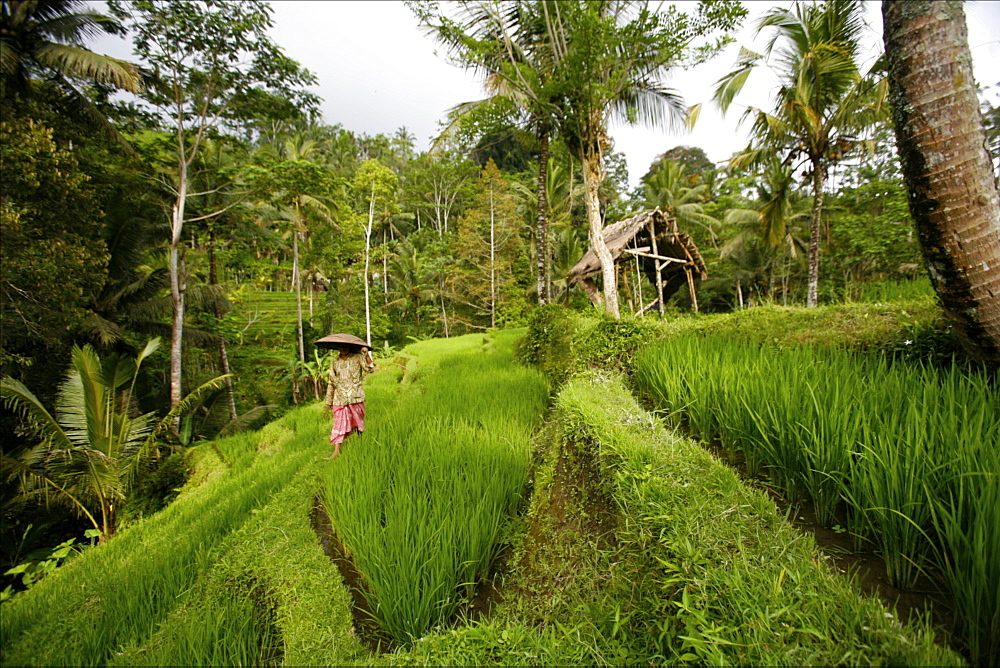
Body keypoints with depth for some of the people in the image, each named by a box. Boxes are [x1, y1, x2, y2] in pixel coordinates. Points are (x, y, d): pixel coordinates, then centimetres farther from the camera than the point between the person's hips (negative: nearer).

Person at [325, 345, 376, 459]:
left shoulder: (357, 358, 1)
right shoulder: (334, 361, 10)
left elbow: (370, 369, -13)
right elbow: (331, 382, 15)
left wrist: (367, 355, -26)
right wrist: (329, 400, 16)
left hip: (355, 397, -2)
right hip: (340, 398, 2)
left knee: (359, 421, 8)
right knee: (339, 423, -3)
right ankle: (336, 450, -2)